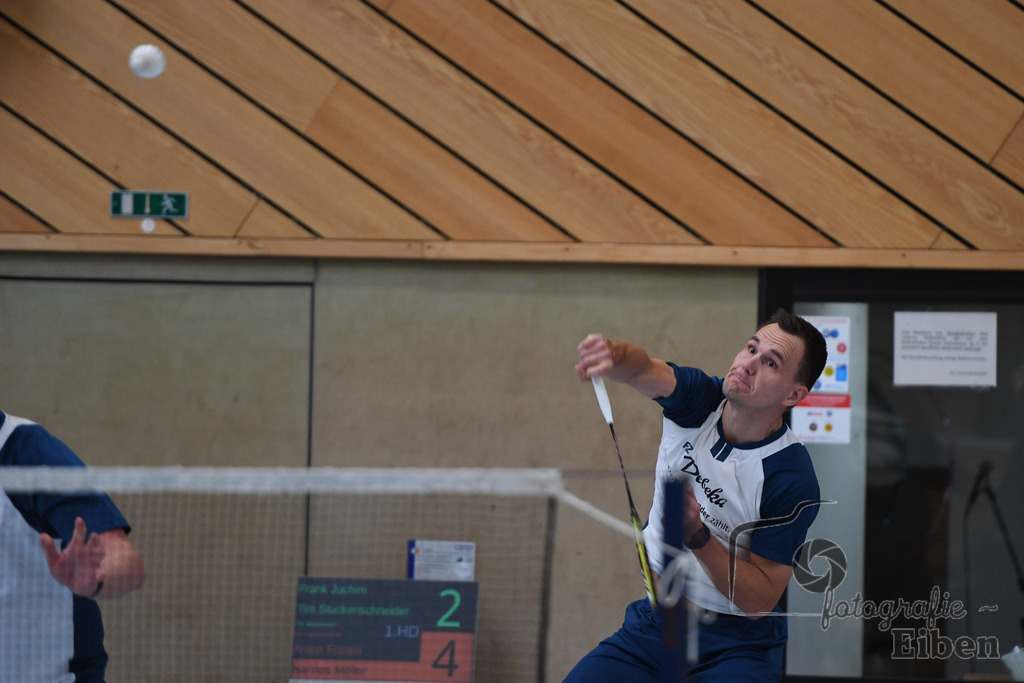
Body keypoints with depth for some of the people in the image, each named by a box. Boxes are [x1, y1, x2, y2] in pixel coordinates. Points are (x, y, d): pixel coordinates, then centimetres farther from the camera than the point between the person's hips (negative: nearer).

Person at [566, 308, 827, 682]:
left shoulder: (793, 480, -19)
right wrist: (615, 356, -53)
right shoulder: (698, 399, -6)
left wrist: (697, 536, -31)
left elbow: (759, 601, -17)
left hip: (737, 645, -4)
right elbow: (645, 371, -28)